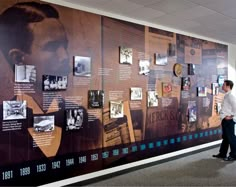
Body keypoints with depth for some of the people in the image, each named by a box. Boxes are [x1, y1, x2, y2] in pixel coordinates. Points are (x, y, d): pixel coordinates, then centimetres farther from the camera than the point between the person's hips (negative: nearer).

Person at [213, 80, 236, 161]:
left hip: (229, 120, -9)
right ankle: (222, 154, 25)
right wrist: (222, 113, 10)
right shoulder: (226, 96, 13)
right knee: (225, 137, 15)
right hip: (225, 120, 9)